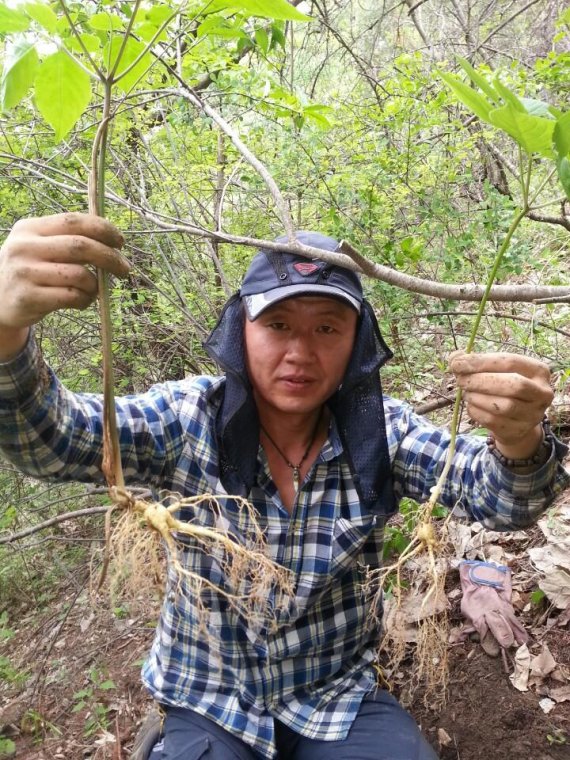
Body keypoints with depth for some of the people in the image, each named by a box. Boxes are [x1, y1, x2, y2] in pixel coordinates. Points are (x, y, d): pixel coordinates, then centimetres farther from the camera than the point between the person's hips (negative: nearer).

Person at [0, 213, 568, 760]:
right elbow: (51, 438, -24)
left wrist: (519, 442, -41)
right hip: (209, 709, -1)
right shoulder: (189, 420, -14)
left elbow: (498, 498, -17)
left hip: (341, 702, 2)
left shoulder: (380, 431, -10)